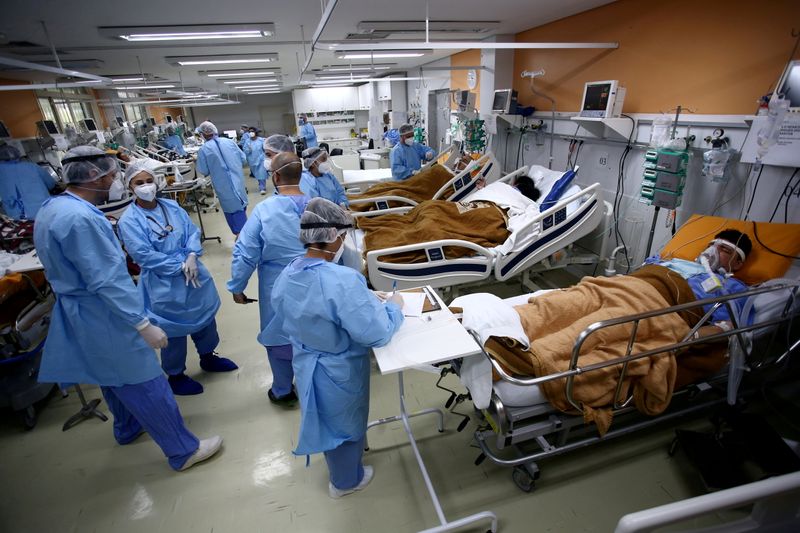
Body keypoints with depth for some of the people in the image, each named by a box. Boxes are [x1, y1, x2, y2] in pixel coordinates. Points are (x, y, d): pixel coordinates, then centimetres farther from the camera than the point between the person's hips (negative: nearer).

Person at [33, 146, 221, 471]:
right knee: (146, 385, 1)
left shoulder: (51, 209, 6)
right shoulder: (80, 217, -27)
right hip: (104, 320, -10)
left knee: (114, 377, 28)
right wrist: (144, 325, -25)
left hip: (76, 314, 10)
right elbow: (107, 281, -29)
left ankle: (128, 428, 50)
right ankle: (183, 451, 15)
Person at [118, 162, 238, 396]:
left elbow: (192, 231, -1)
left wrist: (192, 257, -17)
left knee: (205, 315, 21)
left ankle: (208, 357, 45)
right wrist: (180, 267, -19)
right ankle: (176, 376, 32)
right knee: (174, 331, 8)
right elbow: (144, 255, -19)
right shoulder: (129, 221, -14)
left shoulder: (171, 206, 1)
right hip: (164, 284, -6)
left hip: (194, 273, 6)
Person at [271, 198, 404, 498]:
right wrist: (394, 306, -13)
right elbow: (377, 334, -32)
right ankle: (346, 481, 50)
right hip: (340, 372, -7)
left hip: (306, 366, 7)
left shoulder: (285, 277, -11)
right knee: (346, 425, 22)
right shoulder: (343, 281, -36)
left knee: (327, 421, 33)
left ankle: (339, 472, 62)